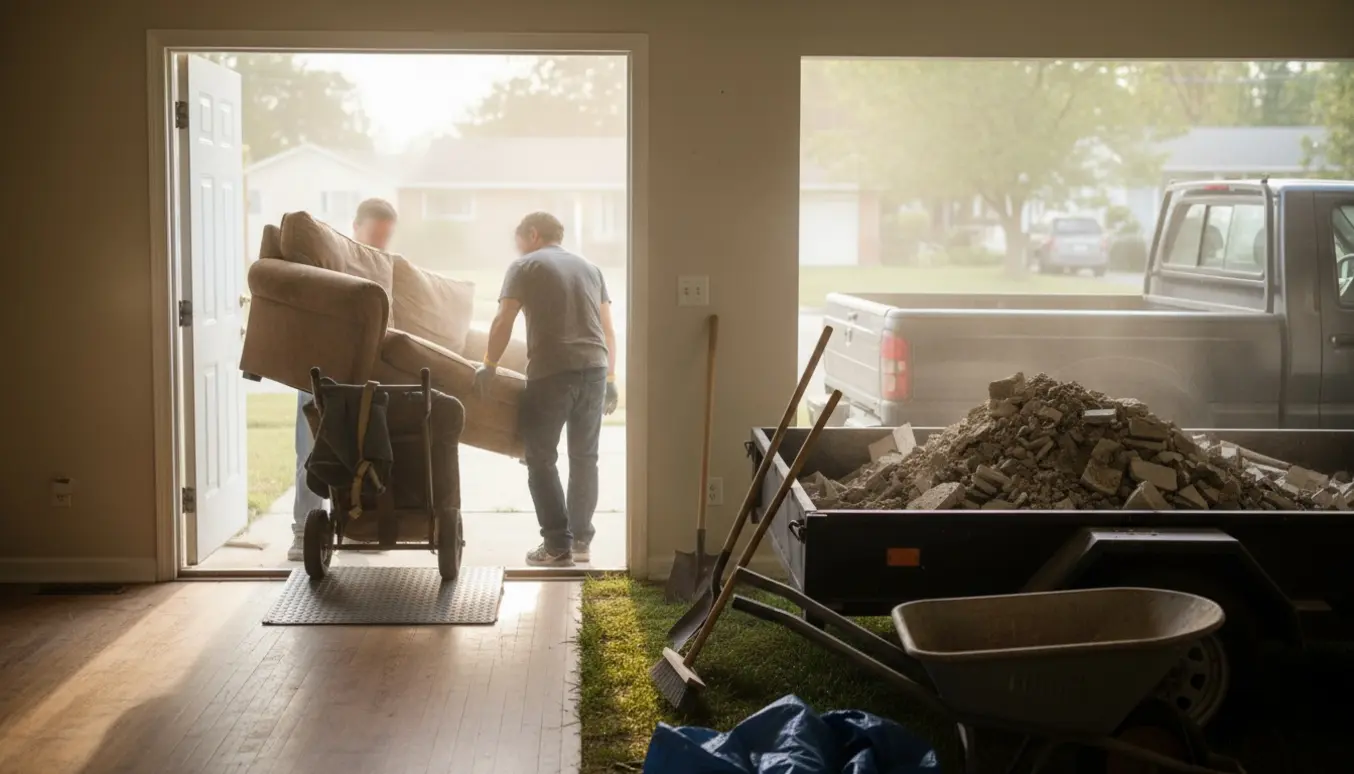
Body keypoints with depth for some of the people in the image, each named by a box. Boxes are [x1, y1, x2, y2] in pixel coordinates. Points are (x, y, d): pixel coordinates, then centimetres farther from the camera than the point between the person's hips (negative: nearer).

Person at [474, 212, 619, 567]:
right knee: (584, 457, 15)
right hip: (594, 369, 5)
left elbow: (504, 322, -3)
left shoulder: (525, 266, 6)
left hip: (551, 371, -5)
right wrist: (610, 378, 23)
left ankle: (558, 545, 1)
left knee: (541, 459, 4)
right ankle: (581, 540, 19)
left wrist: (489, 365, 5)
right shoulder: (589, 268, 21)